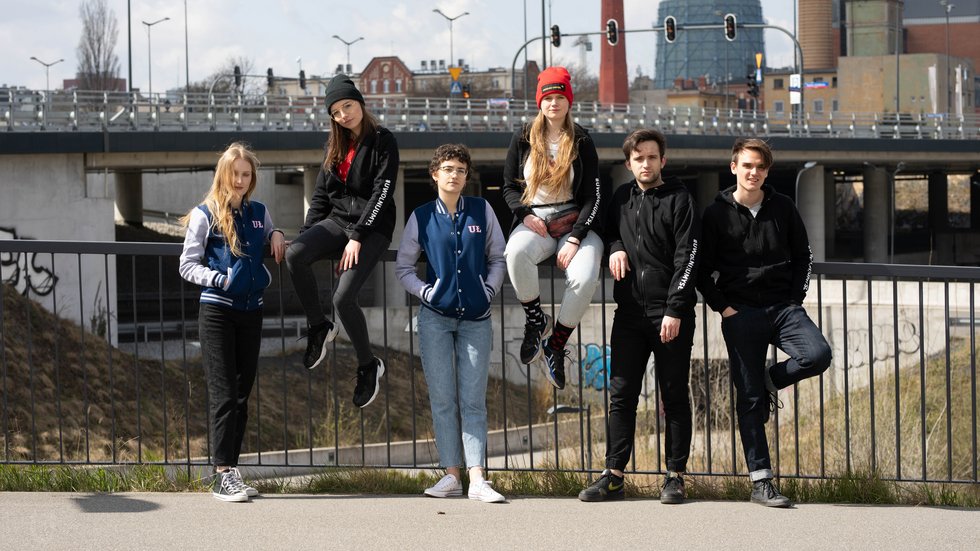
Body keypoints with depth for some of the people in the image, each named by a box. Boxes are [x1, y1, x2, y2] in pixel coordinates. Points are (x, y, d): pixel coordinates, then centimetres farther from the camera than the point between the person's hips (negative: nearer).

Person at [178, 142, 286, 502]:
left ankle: (231, 468, 14)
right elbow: (188, 265, -4)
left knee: (242, 394, 7)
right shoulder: (205, 215, -4)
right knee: (223, 394, -9)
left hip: (251, 311, 5)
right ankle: (223, 474, -9)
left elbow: (271, 234, 30)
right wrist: (220, 279, -18)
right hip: (217, 311, -5)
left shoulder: (259, 213, 11)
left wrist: (276, 236, 6)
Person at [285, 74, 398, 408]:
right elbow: (321, 193, 18)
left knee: (343, 298, -23)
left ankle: (368, 365, 0)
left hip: (372, 227, -6)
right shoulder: (336, 146, 16)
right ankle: (318, 326, -8)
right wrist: (308, 233, 5)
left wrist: (357, 237, -17)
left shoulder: (382, 142, -4)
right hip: (337, 220, 6)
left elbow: (382, 192, -11)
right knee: (294, 254, -26)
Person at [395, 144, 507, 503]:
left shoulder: (482, 211, 5)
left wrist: (489, 291, -2)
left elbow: (498, 259, 12)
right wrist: (425, 291, -3)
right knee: (443, 400, 1)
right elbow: (403, 266, 10)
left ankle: (477, 480, -6)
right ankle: (451, 475, 6)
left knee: (473, 400, -2)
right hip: (436, 317, 0)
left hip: (476, 318, 0)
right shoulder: (422, 217, 4)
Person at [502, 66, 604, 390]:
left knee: (584, 278, -32)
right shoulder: (524, 139, 8)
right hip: (534, 220, 1)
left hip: (574, 221, -1)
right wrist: (525, 214, -8)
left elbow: (593, 196, 1)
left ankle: (555, 344, -9)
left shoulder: (581, 142, 4)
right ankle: (536, 321, -13)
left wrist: (575, 239, -12)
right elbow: (509, 186, 13)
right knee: (515, 253, -37)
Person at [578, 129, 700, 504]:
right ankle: (613, 475, 6)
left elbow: (687, 258, -9)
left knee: (674, 397, 2)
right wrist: (614, 248, 4)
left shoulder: (679, 200, -3)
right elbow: (609, 231, 29)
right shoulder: (622, 198, 12)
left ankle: (675, 476, 7)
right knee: (621, 395, 3)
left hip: (671, 315, -5)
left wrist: (674, 310, -16)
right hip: (630, 312, 5)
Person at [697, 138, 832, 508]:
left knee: (818, 355, -25)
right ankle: (761, 482, 1)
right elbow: (702, 270, 6)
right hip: (740, 314, -2)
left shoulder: (783, 208, 9)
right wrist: (723, 307, -5)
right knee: (749, 399, -3)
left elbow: (802, 255, 16)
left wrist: (796, 299, 5)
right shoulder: (717, 214, 3)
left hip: (783, 307, 2)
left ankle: (772, 380, 7)